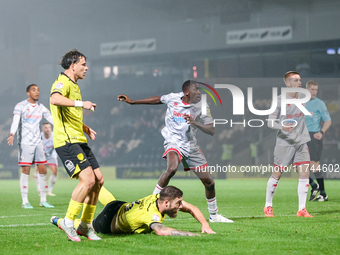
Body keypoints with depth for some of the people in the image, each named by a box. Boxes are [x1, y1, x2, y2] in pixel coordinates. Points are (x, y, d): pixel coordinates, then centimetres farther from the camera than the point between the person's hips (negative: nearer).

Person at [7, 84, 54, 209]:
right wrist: (12, 134, -33)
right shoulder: (20, 106, -5)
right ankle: (25, 201, -2)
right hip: (25, 142, -5)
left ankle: (43, 200, 12)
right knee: (26, 171, -7)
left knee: (42, 170, 3)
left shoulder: (41, 107, 11)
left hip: (38, 142, 5)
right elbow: (15, 121, -17)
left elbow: (53, 119, 12)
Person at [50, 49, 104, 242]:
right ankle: (68, 222, -10)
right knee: (88, 179, -20)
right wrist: (81, 103, -35)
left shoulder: (74, 85, 23)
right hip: (67, 141, -10)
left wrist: (85, 128, 28)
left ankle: (85, 225, 13)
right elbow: (55, 99, -34)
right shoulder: (63, 82, -9)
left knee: (99, 180, 6)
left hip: (79, 140, 10)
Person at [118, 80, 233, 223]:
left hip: (191, 146, 3)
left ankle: (213, 215, 27)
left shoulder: (201, 106, -5)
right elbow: (158, 100, 16)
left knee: (209, 182, 3)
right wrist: (133, 102, 20)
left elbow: (211, 131, -9)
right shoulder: (172, 98, -5)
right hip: (173, 143, -3)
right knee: (172, 168, -35)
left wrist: (195, 123, -27)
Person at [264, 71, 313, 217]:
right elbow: (270, 122, -9)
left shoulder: (303, 98, 8)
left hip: (301, 142, 4)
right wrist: (282, 127, -26)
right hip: (284, 143, -4)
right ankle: (268, 206, 19)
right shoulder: (280, 100, -7)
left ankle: (302, 209, -2)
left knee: (304, 173, -7)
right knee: (277, 174, 2)